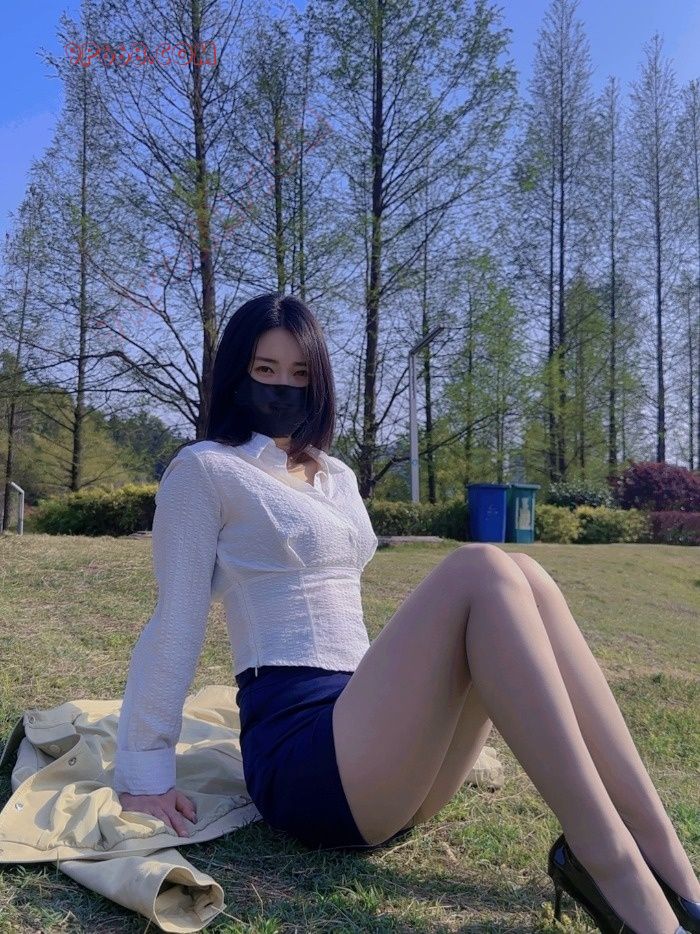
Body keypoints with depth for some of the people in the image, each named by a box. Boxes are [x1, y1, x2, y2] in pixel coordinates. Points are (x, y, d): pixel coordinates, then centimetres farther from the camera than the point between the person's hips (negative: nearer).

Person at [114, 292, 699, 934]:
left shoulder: (338, 477, 23)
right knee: (481, 570, -25)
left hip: (367, 731, 7)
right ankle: (614, 869, -30)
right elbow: (175, 623, -3)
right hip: (298, 752, -6)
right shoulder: (205, 469, 1)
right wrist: (144, 773, -3)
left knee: (523, 578, -15)